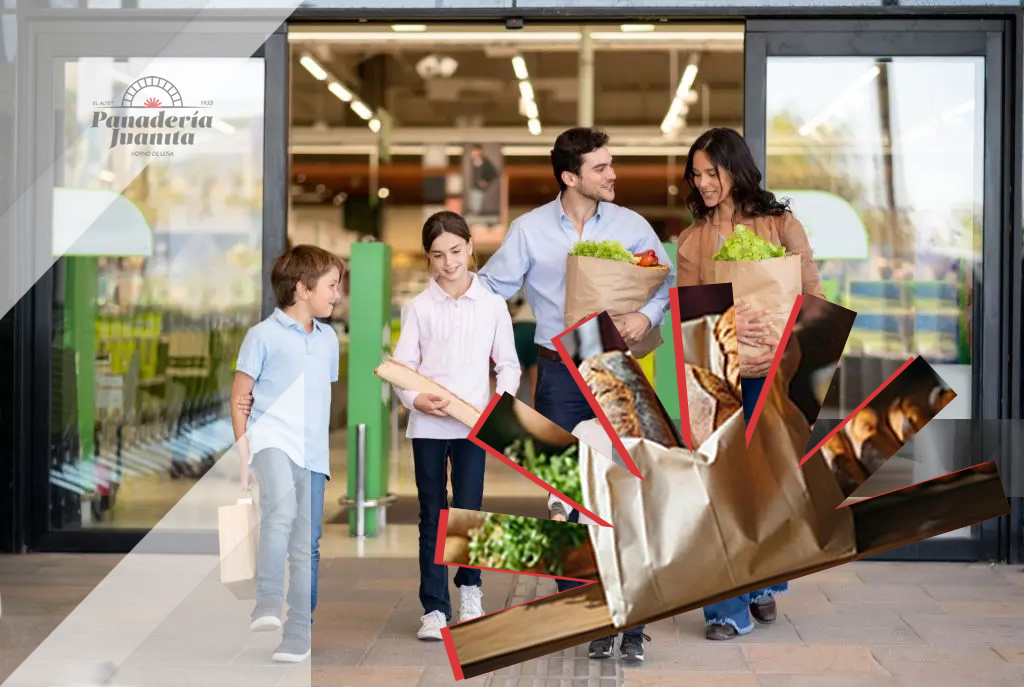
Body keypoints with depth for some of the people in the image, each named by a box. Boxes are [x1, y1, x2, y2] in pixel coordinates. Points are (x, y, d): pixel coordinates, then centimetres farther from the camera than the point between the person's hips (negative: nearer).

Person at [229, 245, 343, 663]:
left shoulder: (328, 339, 16)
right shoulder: (264, 335, -1)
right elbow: (240, 399, 0)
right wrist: (244, 456, -5)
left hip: (313, 453, 6)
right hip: (272, 440, -5)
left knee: (307, 546, 5)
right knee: (282, 511, -32)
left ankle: (299, 633, 13)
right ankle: (267, 605, -28)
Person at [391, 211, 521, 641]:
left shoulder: (492, 304, 4)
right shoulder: (419, 308, 3)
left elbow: (508, 363, 8)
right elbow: (401, 367, 1)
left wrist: (502, 400, -10)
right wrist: (415, 399, -17)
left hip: (473, 424, 0)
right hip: (427, 426, 0)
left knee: (468, 510, -2)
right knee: (432, 516, 5)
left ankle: (470, 585, 26)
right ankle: (434, 607, 13)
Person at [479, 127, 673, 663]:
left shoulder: (631, 225, 2)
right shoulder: (529, 230, 1)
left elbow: (666, 283, 6)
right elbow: (491, 288, 6)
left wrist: (646, 316, -12)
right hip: (559, 372, 1)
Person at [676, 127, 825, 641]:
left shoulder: (782, 225, 3)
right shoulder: (691, 239, 8)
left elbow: (813, 296, 0)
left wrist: (789, 344, -16)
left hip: (773, 372, 0)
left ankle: (763, 585, 31)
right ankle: (728, 608, 1)